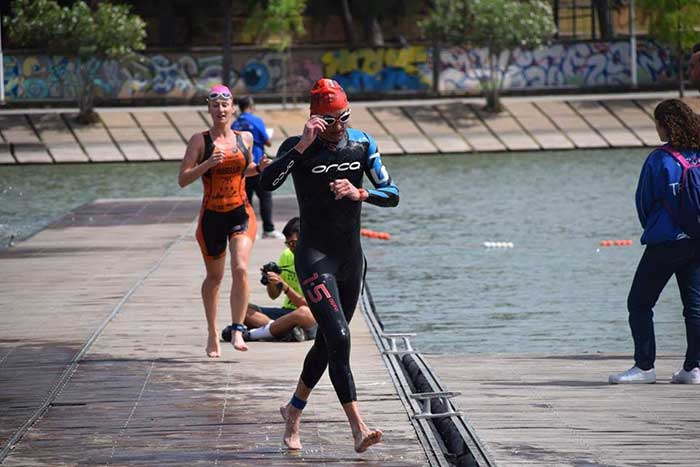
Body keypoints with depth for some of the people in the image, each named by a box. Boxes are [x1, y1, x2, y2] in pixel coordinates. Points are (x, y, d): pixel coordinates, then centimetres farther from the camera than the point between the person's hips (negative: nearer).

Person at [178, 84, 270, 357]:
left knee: (240, 269, -19)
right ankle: (212, 334, 27)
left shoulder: (245, 138, 7)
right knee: (214, 277, 10)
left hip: (241, 213, 1)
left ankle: (238, 331, -15)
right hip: (212, 215, -1)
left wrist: (259, 168, 4)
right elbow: (183, 179, -8)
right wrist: (208, 163, -21)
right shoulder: (200, 140, -4)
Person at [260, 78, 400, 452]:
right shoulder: (298, 147, -9)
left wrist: (360, 194, -16)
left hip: (351, 257, 6)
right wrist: (302, 146, -31)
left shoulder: (361, 144, 4)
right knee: (338, 338, -19)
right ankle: (358, 429, -22)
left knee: (326, 343, 15)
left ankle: (294, 411, 36)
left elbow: (391, 194, 3)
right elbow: (267, 182, -27)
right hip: (314, 256, -5)